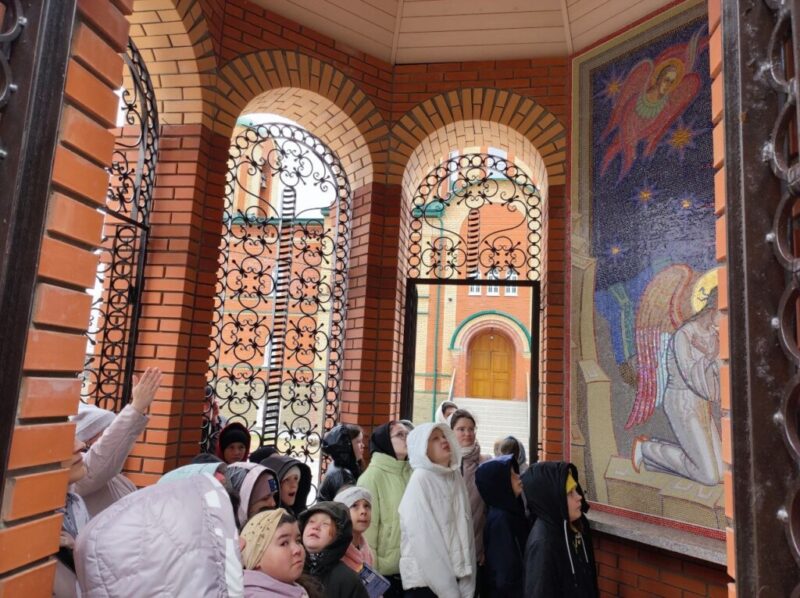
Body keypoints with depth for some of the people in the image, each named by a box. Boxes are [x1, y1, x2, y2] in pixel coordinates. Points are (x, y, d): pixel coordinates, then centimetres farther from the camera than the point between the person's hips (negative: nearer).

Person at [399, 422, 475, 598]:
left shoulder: (456, 477, 4)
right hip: (426, 581, -5)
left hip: (456, 577, 5)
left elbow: (466, 530, 0)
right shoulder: (420, 480, -14)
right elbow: (424, 542, -17)